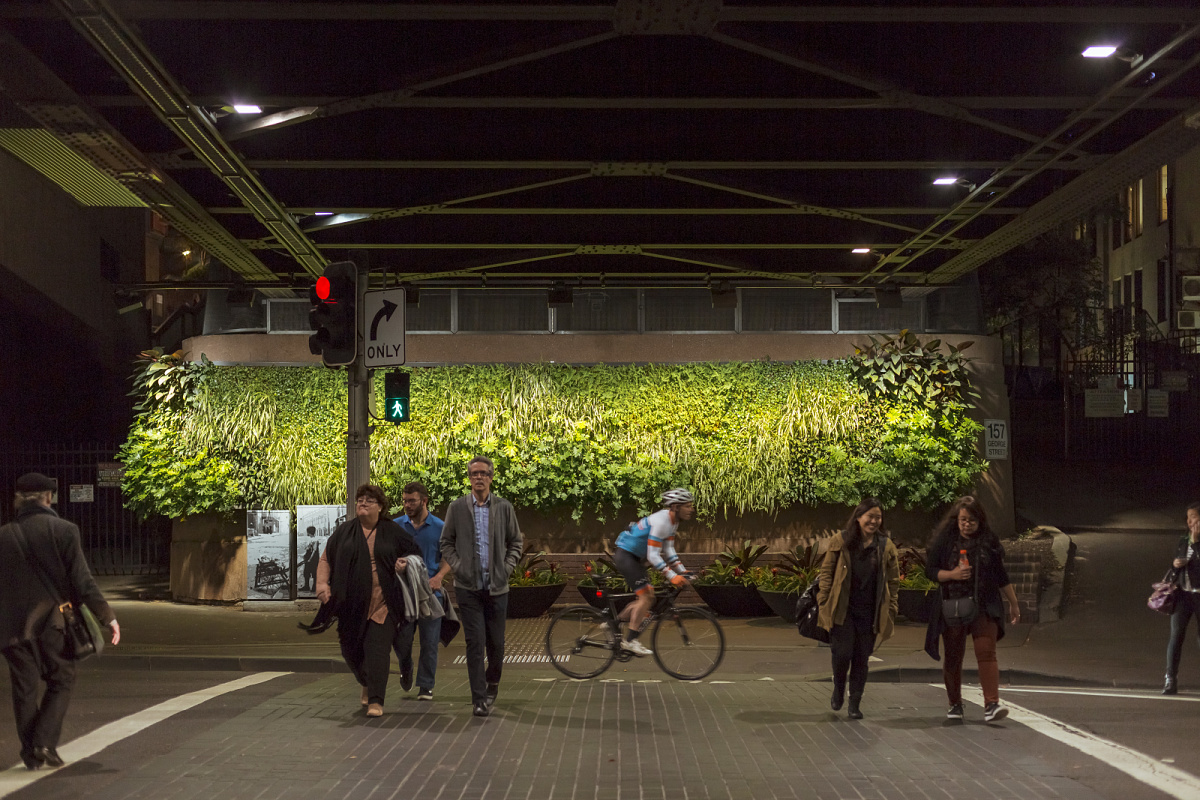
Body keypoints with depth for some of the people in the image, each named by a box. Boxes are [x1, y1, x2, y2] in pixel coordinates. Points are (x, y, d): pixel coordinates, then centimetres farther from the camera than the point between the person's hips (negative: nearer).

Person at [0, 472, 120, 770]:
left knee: (24, 689, 10)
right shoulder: (64, 530, -7)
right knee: (61, 681, 13)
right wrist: (107, 616, -5)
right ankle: (45, 742, -1)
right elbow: (81, 580, -10)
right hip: (51, 622, -2)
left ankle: (31, 753, 12)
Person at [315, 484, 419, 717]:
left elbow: (413, 554, 16)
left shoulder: (392, 531, 6)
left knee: (378, 650, -11)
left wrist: (405, 563, -7)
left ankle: (375, 700, -8)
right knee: (351, 650, 7)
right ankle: (368, 684, 36)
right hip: (352, 603, 2)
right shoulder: (343, 532, 9)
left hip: (382, 603, -2)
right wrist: (322, 584, -4)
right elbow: (326, 559, 11)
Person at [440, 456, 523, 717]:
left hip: (497, 586, 1)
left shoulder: (504, 507, 5)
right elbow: (446, 543, 9)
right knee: (475, 642, -6)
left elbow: (516, 542, 12)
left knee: (496, 643, 5)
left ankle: (492, 684, 32)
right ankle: (479, 698, -1)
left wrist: (507, 568, -2)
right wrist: (458, 567, -4)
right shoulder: (457, 508, 3)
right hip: (468, 586, -1)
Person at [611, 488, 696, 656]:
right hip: (625, 554, -10)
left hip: (635, 557, 10)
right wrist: (672, 576, -32)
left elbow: (669, 550, 9)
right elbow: (653, 556, -28)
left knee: (646, 598, 9)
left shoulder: (673, 521, 4)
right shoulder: (661, 521, -26)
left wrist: (683, 571, -1)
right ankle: (630, 640, -11)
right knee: (645, 595, -15)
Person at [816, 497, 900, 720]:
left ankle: (855, 703, 17)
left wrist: (891, 610, 5)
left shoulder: (886, 547, 6)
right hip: (843, 610, -2)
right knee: (842, 653, -10)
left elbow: (893, 582, 11)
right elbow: (826, 573, 3)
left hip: (870, 612, 2)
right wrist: (823, 603, -3)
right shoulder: (840, 541, 1)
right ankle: (838, 688, 20)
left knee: (862, 658, 4)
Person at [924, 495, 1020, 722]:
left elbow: (1001, 576, 16)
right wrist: (952, 574, -15)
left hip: (985, 607, 0)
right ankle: (955, 704, 21)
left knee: (986, 652, -14)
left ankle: (991, 704, -21)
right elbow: (930, 571, 3)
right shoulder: (944, 540, 3)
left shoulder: (989, 541, 8)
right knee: (953, 657, 6)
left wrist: (1013, 604, 19)